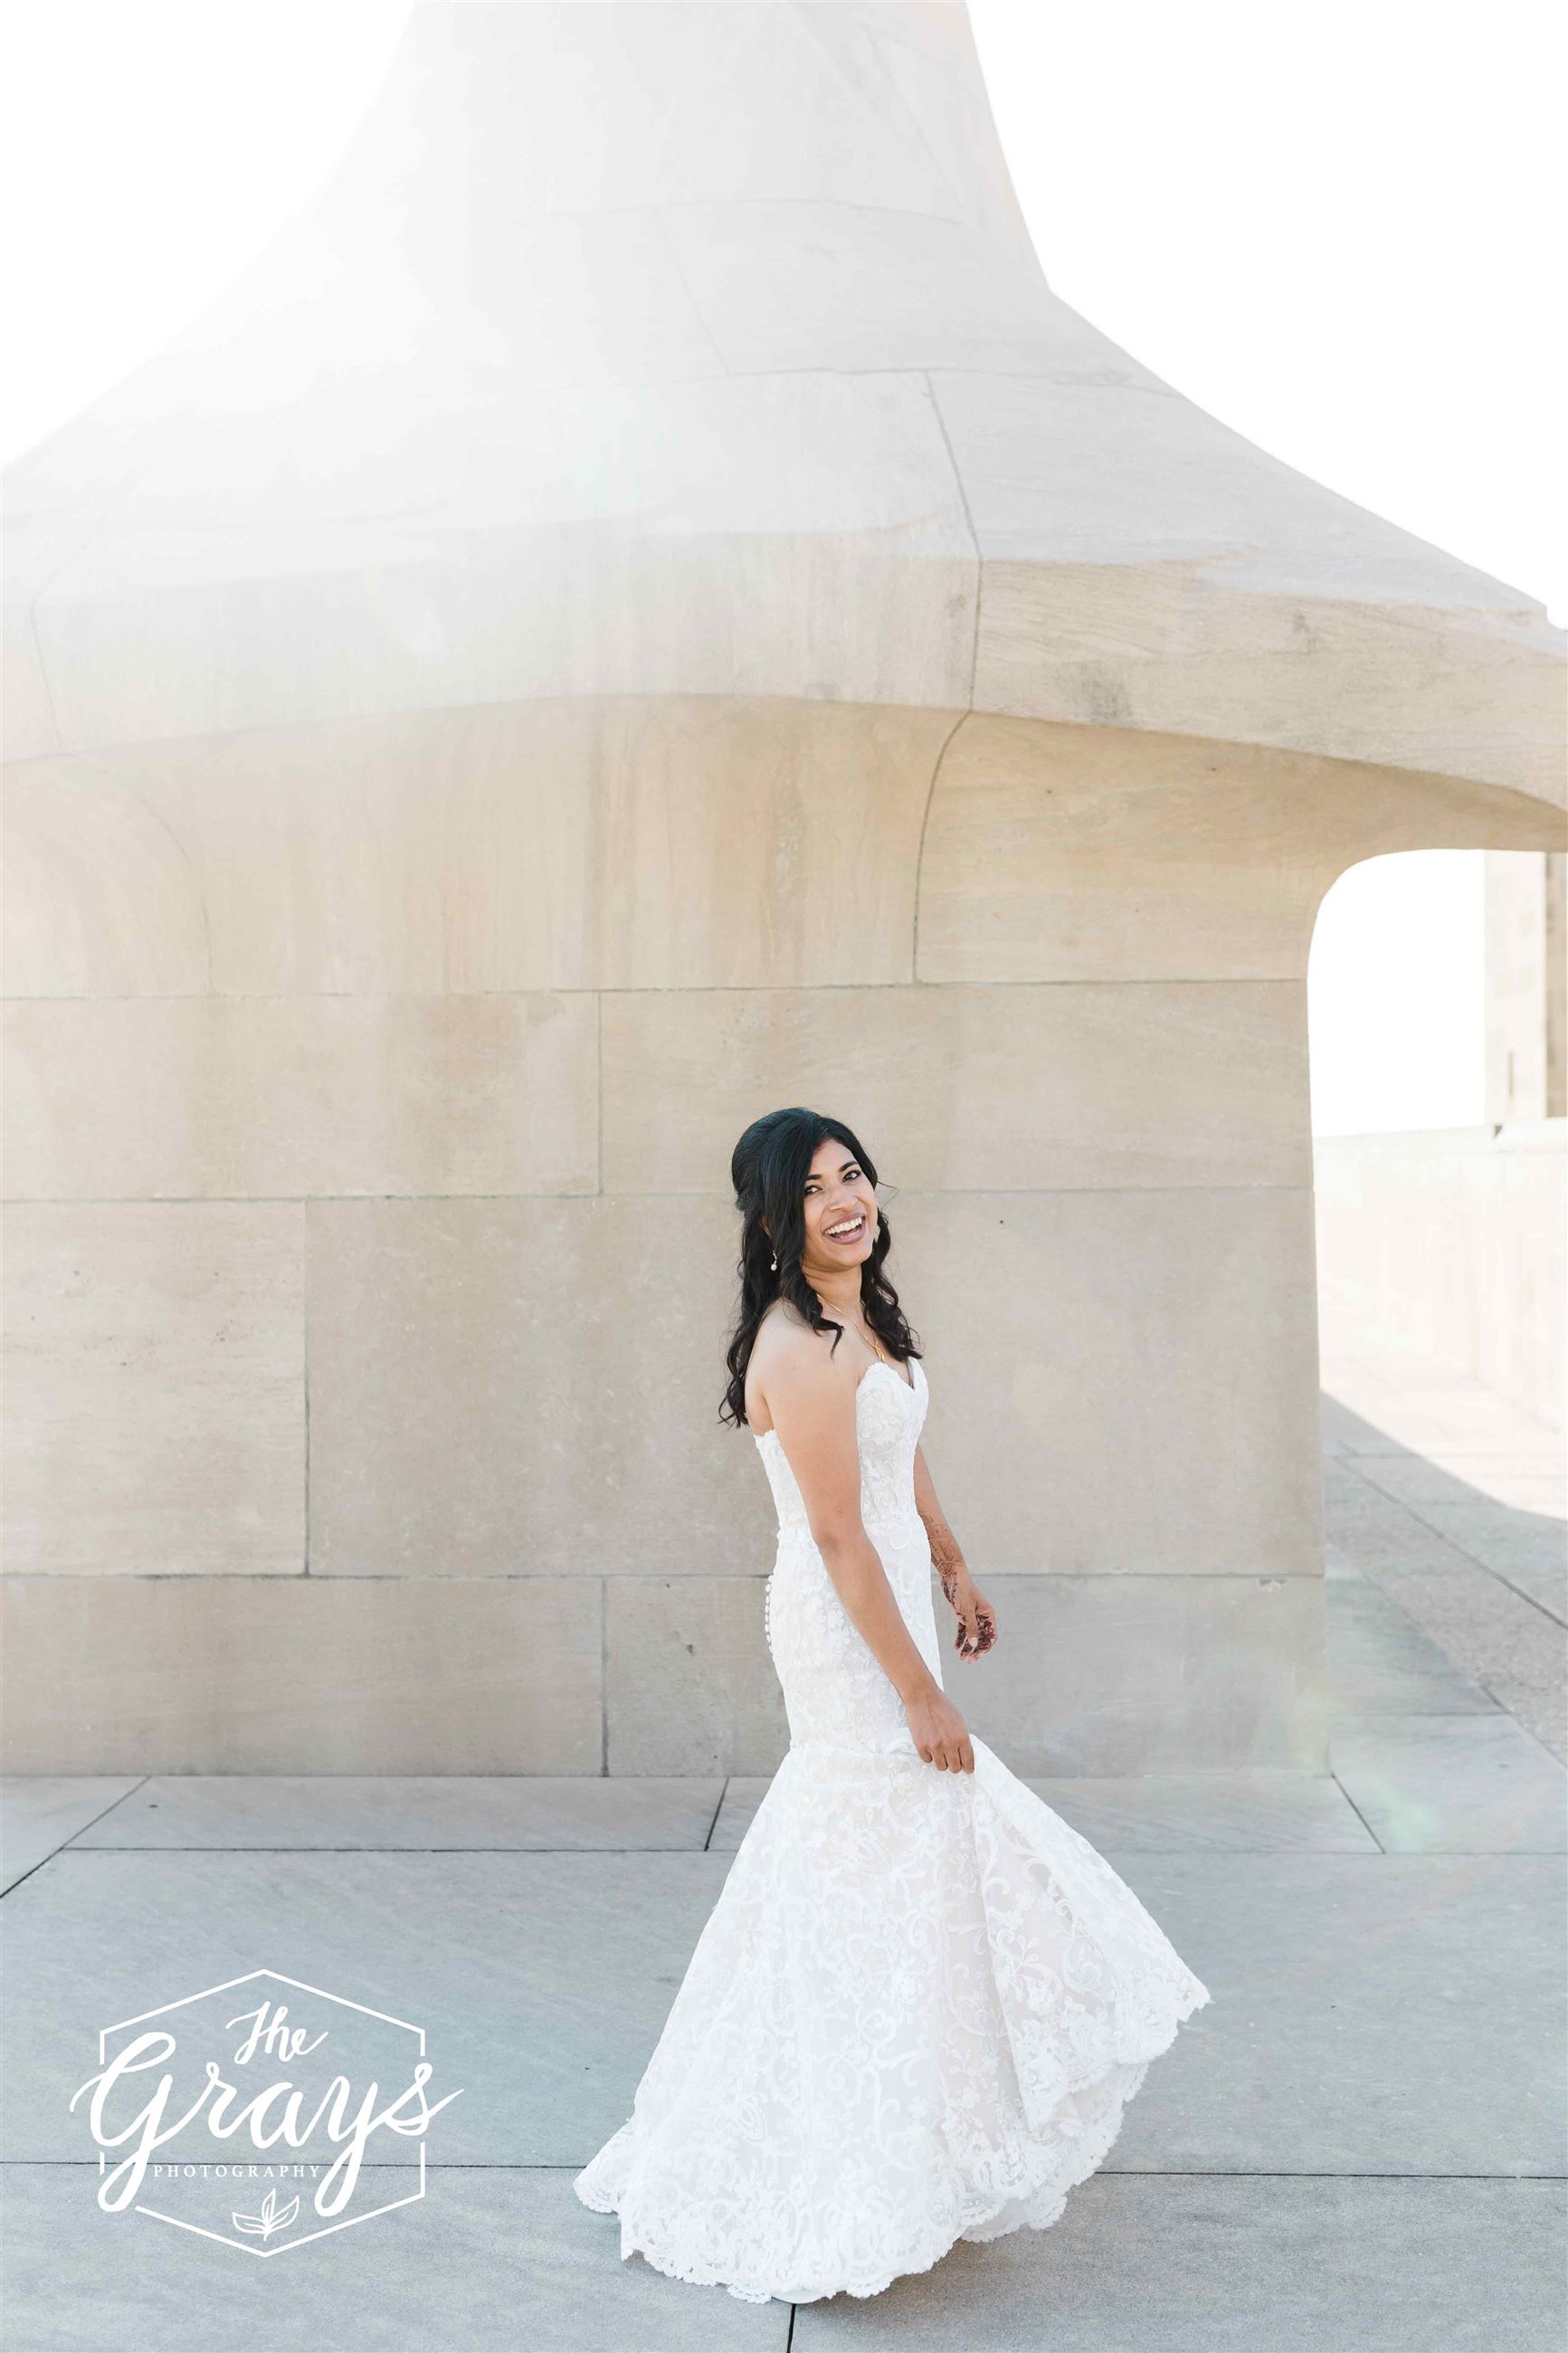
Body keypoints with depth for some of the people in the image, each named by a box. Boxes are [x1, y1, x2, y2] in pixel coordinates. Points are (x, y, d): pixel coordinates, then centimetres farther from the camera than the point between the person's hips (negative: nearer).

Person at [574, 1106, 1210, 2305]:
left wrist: (957, 1570, 24)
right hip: (850, 1631, -10)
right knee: (887, 1863, 1)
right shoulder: (800, 1351, -25)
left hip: (888, 1608, 10)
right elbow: (840, 1537, -25)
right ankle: (867, 2180, 19)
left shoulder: (864, 1316, 4)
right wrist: (922, 1692, -21)